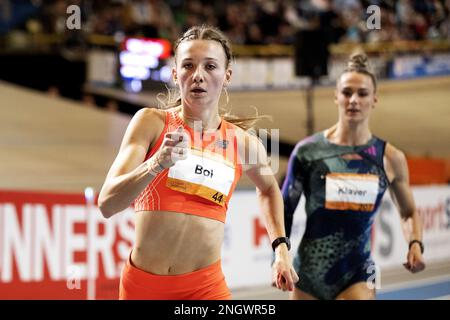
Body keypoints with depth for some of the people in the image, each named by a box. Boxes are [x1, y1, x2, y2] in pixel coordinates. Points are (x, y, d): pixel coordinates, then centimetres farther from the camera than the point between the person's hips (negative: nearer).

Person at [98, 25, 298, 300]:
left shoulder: (245, 144, 3)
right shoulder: (152, 122, -3)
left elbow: (269, 189, 26)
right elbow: (107, 204, -13)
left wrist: (281, 246, 15)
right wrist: (157, 164, -26)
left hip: (206, 286, 1)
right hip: (141, 284, -1)